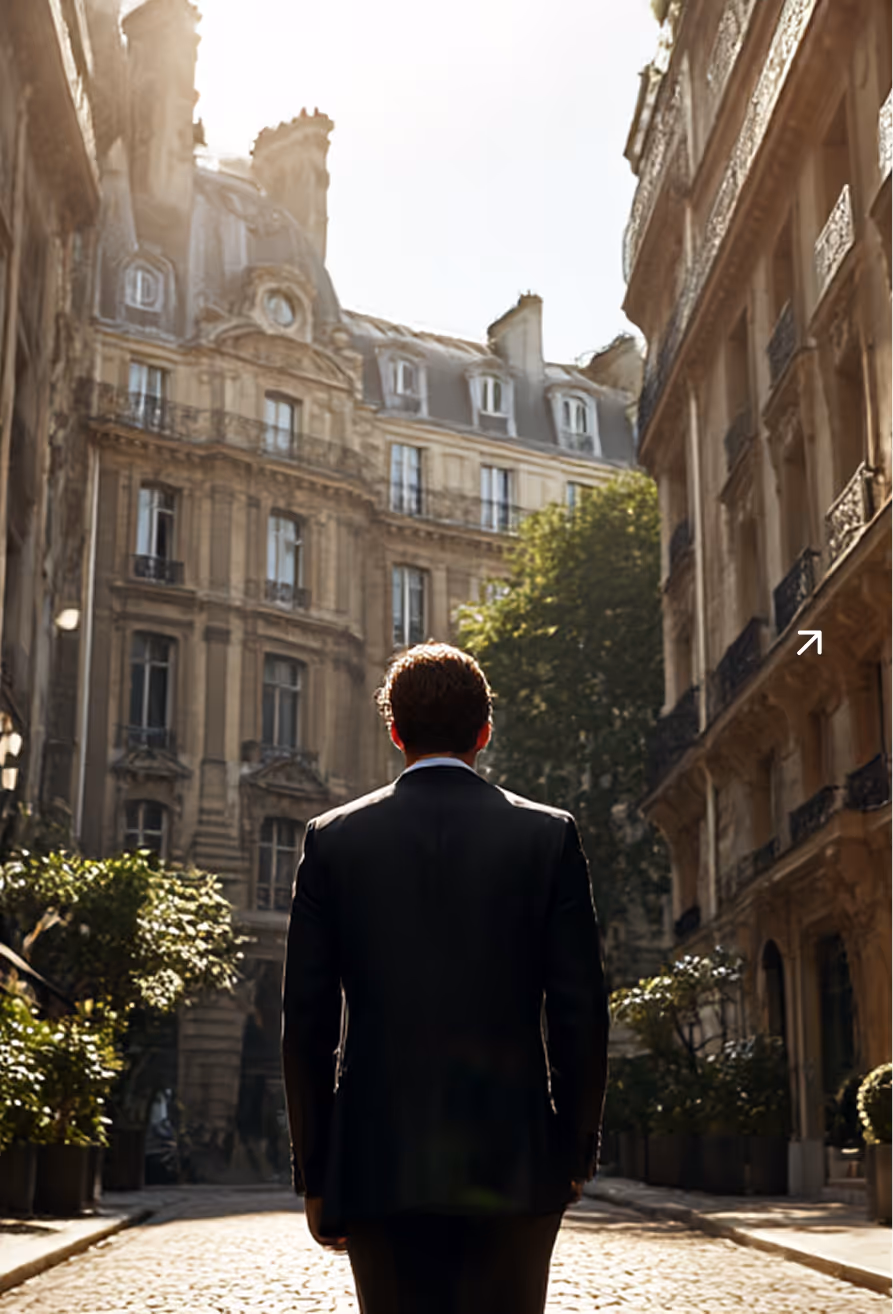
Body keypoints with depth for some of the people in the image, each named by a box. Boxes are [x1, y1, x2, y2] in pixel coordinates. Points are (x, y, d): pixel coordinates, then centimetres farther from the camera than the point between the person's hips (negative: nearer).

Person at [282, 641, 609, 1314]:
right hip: (513, 1159, 0)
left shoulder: (333, 839, 2)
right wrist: (579, 1149, 9)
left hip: (378, 1163, 1)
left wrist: (314, 1174, 8)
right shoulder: (549, 835, 0)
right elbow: (581, 1010, -1)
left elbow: (306, 1023, 1)